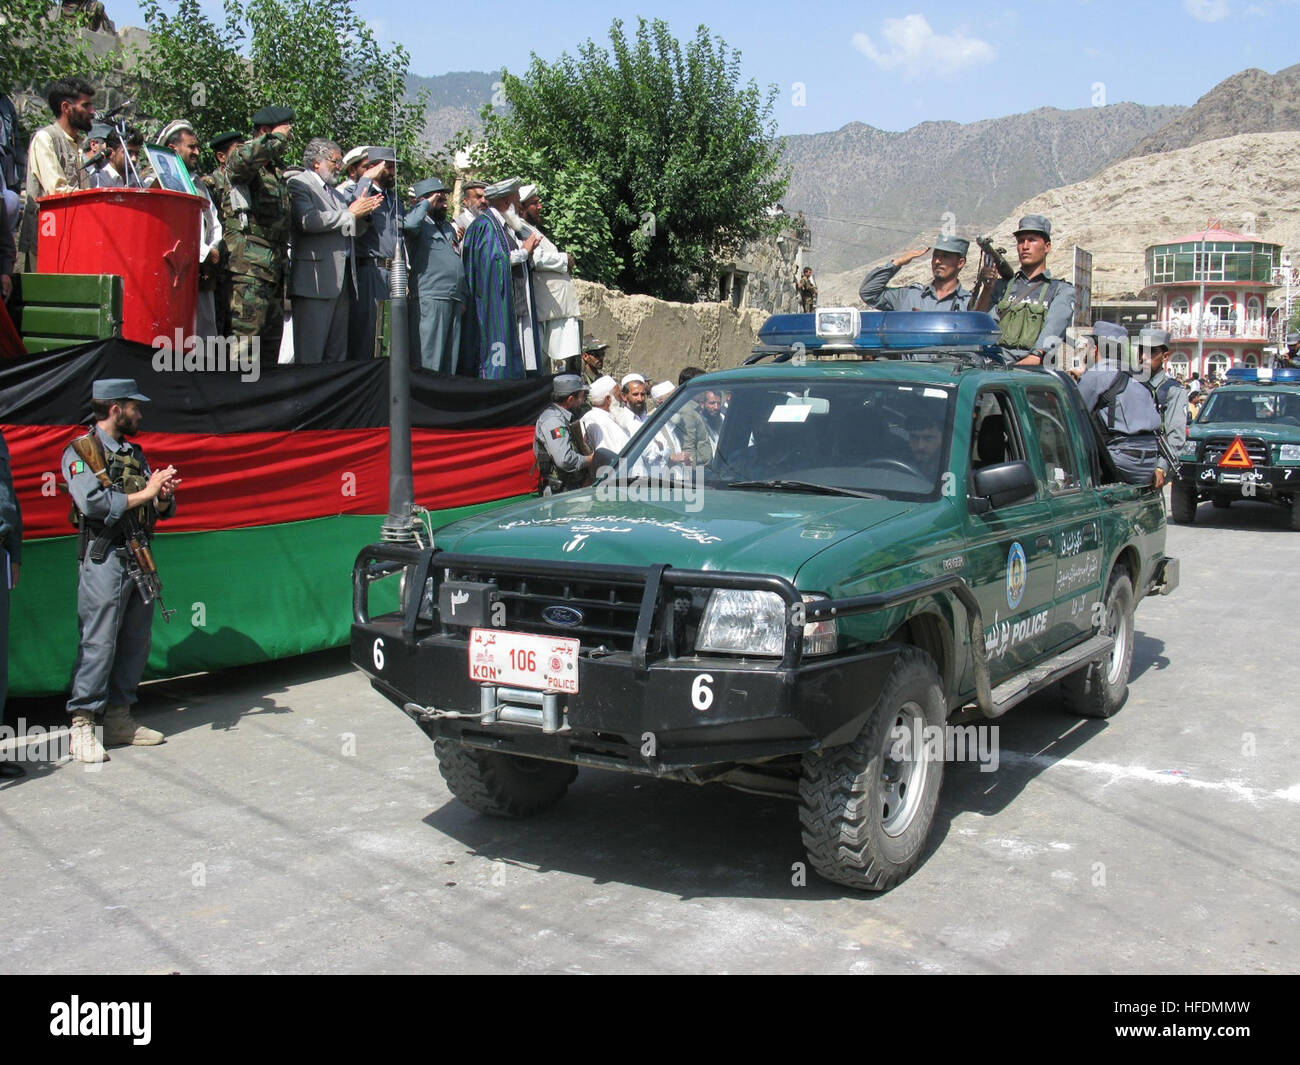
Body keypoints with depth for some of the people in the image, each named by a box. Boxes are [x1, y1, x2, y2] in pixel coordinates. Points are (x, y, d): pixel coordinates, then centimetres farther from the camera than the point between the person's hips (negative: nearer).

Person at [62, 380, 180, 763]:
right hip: (104, 561, -7)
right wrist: (144, 493, -13)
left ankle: (119, 718, 18)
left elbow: (161, 510, 17)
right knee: (98, 643, -7)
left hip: (139, 556, 8)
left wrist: (163, 497, -5)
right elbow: (92, 502, -19)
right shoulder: (80, 451, -3)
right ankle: (82, 726, -2)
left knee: (136, 642, 9)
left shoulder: (134, 454, 18)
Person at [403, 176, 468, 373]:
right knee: (428, 356, -10)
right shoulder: (421, 225, 0)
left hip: (454, 300, 8)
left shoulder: (449, 228, 24)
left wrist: (463, 297, 19)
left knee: (450, 356, 7)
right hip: (429, 299, -8)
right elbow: (410, 224, -26)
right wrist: (427, 203, -8)